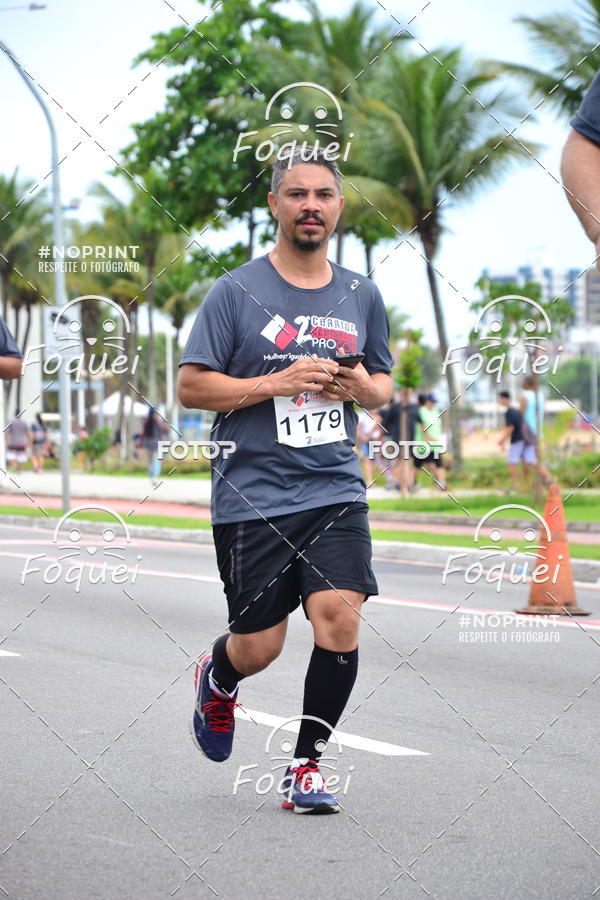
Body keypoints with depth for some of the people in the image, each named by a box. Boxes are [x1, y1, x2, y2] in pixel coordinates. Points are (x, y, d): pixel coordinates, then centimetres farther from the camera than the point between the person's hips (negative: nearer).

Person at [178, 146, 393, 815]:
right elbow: (191, 386, -4)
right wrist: (277, 383, -16)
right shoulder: (236, 292, -2)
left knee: (339, 618, -15)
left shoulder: (361, 295, 11)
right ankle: (218, 679, 40)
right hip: (252, 497, -3)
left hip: (335, 490, 3)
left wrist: (362, 387, -3)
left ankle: (307, 765, 2)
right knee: (258, 647, 2)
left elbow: (383, 383, 21)